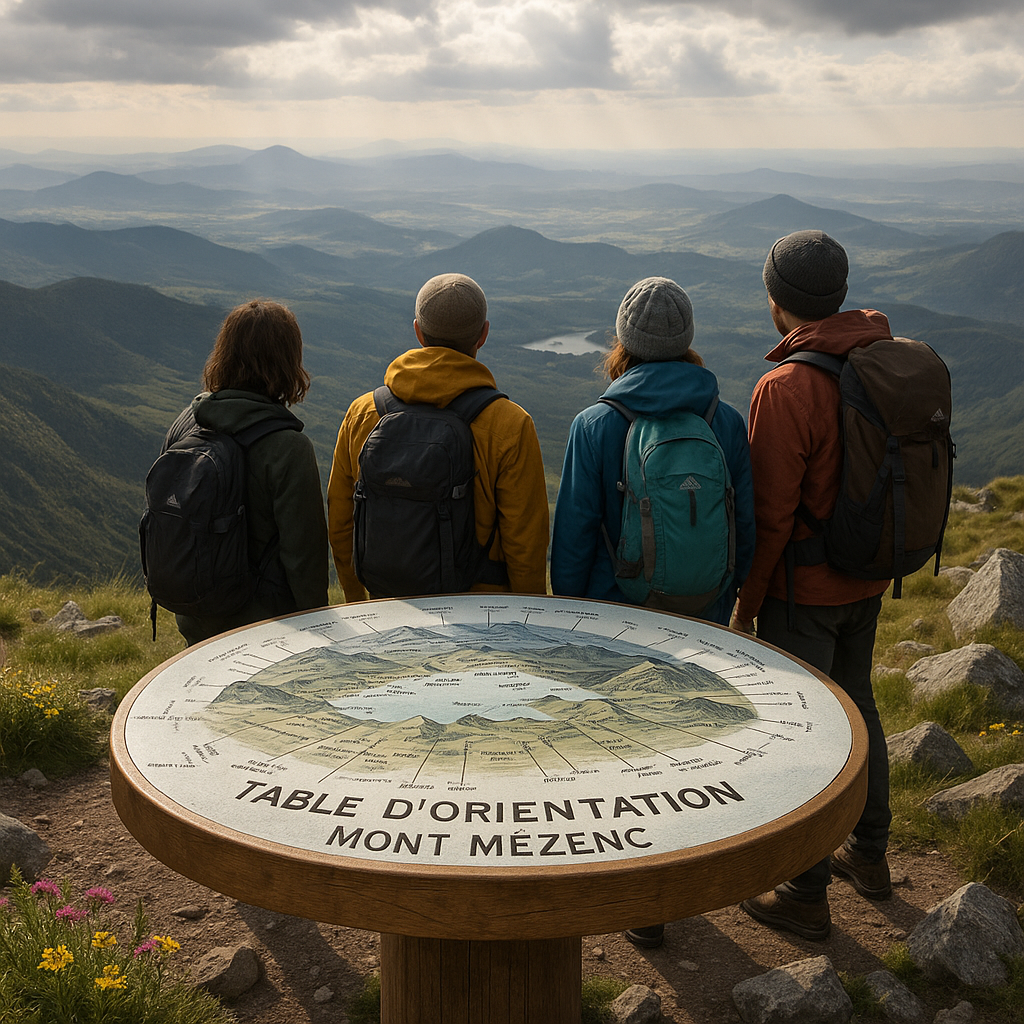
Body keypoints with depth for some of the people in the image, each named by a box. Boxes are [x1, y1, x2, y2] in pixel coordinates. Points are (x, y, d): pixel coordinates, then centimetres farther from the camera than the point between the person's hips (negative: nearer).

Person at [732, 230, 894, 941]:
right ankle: (869, 855, 40)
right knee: (856, 704, 23)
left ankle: (805, 896, 19)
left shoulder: (787, 387, -24)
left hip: (803, 589, -8)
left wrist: (746, 601, -9)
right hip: (869, 578, 8)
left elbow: (771, 514, -22)